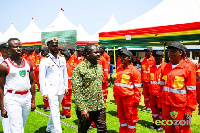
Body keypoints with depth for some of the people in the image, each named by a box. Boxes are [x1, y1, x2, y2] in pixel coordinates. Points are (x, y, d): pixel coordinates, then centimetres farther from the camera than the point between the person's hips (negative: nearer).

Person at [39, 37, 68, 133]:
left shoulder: (62, 59, 8)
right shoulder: (44, 61, -6)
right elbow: (41, 78, -7)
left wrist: (66, 87, 10)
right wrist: (44, 93, -10)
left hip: (61, 89, 5)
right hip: (51, 90, -5)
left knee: (55, 110, 18)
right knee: (55, 112, -7)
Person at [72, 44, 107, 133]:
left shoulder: (99, 67, 9)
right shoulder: (79, 68, -14)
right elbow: (76, 91, -17)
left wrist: (102, 102, 16)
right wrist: (82, 108, -20)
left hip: (100, 106, 6)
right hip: (86, 108, -5)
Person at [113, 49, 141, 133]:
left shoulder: (134, 70, -9)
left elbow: (137, 87, -10)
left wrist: (136, 100, -13)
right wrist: (115, 95, 19)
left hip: (129, 98, -7)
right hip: (119, 98, 7)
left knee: (130, 117, 5)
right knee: (121, 116, 17)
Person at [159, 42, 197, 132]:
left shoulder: (188, 69, -7)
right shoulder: (165, 68, 7)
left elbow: (191, 91, -7)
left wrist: (189, 110, -9)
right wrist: (160, 104, 13)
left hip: (180, 108, -5)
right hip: (166, 107, 5)